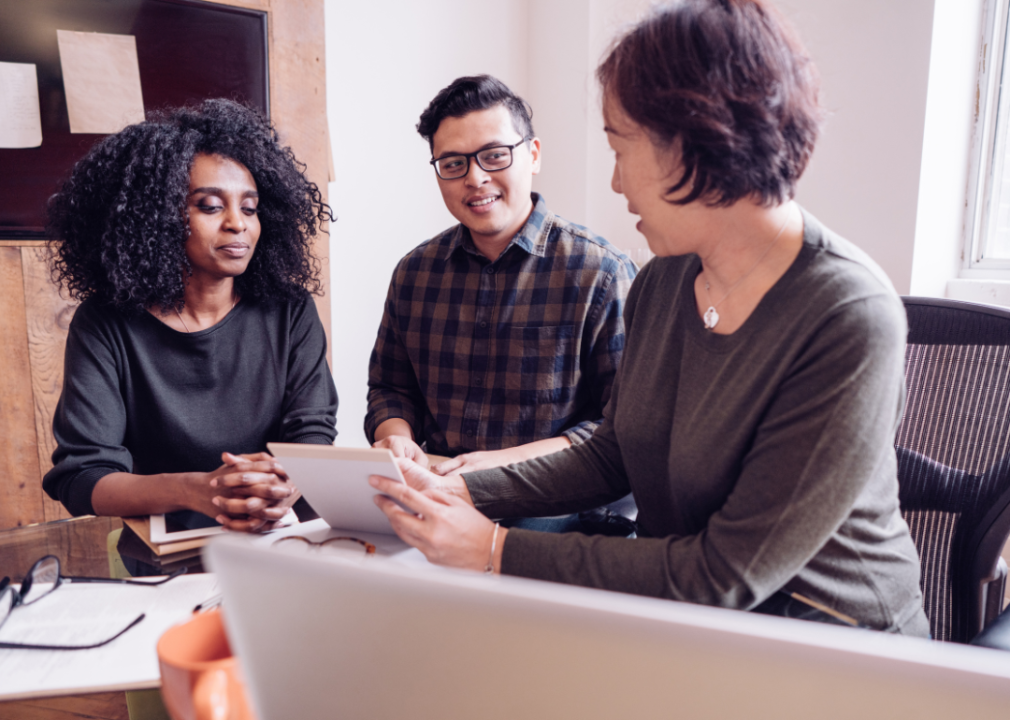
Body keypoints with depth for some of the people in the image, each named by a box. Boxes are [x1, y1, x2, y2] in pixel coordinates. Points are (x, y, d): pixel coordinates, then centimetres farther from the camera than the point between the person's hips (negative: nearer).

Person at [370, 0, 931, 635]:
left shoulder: (849, 319, -24)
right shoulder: (662, 282, -2)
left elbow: (728, 577, -23)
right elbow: (612, 455, 7)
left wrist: (498, 551, -22)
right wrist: (468, 492, -5)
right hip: (681, 618, 5)